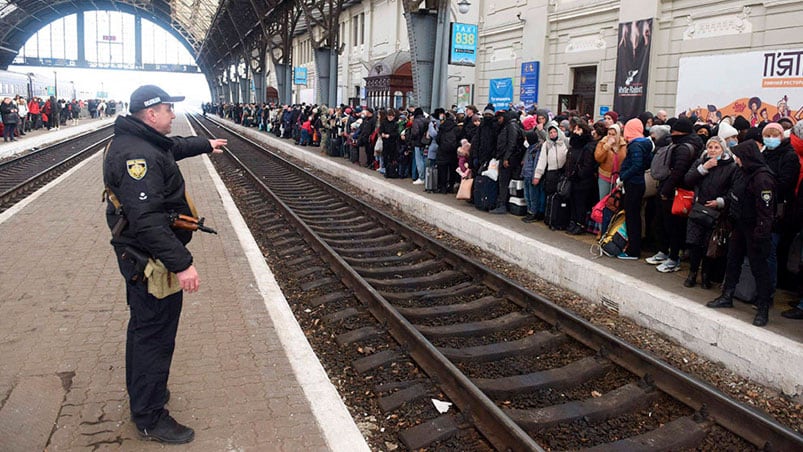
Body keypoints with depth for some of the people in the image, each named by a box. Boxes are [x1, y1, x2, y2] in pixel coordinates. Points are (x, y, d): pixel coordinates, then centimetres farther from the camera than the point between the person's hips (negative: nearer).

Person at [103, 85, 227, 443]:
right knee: (156, 335, 1)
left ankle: (141, 390, 46)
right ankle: (149, 417, 15)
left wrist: (206, 144, 46)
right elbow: (148, 220, -35)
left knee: (144, 325, 25)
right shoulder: (138, 155, -27)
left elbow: (174, 146, 30)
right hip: (151, 259, -11)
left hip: (139, 256, 11)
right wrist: (181, 264, -35)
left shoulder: (141, 142, 7)